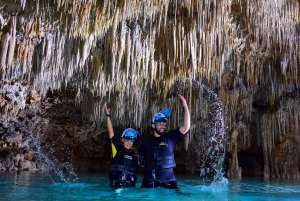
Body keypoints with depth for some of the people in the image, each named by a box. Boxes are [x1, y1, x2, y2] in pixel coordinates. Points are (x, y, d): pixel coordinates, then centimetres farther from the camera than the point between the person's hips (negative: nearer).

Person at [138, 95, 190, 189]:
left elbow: (186, 127, -9)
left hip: (168, 179, 0)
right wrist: (148, 165, -2)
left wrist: (185, 107, -15)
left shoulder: (170, 137, 1)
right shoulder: (146, 141, 3)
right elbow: (140, 158, 14)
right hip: (149, 179, 0)